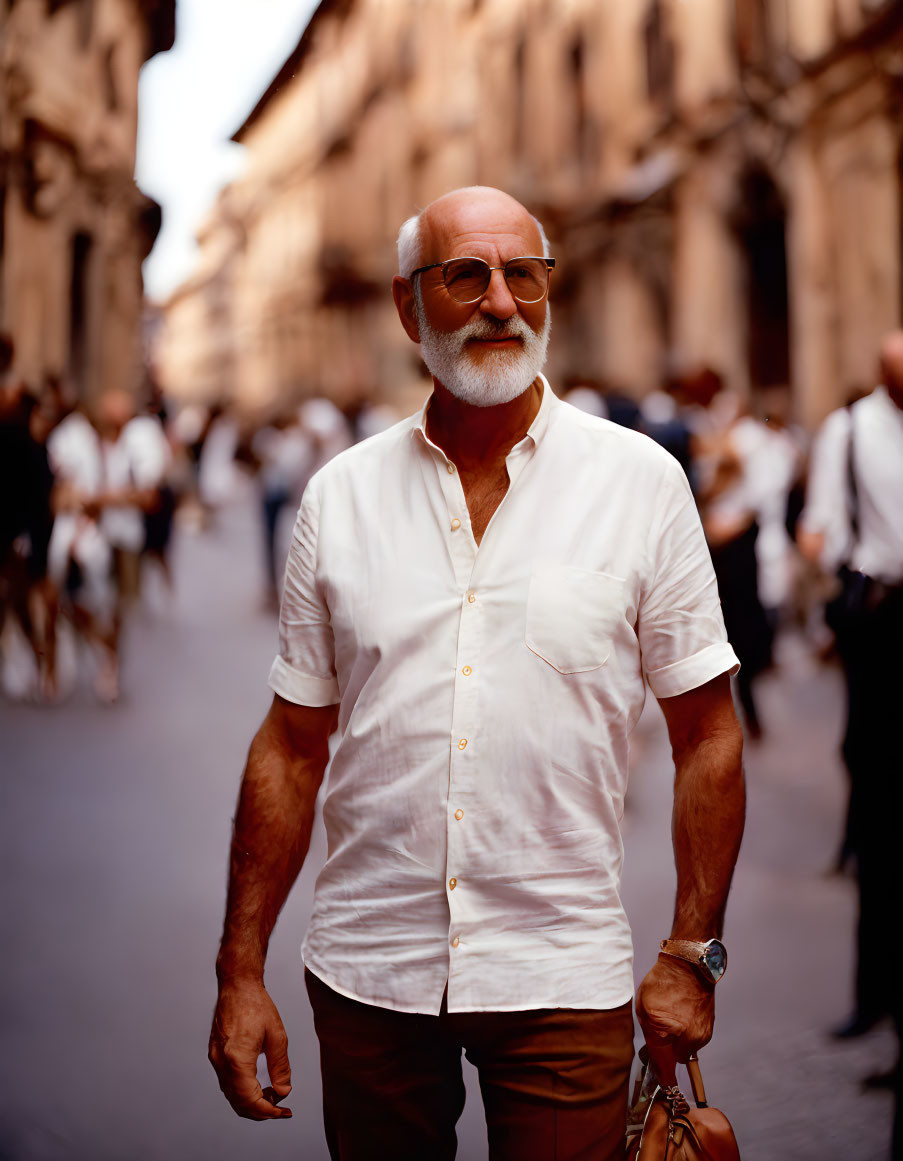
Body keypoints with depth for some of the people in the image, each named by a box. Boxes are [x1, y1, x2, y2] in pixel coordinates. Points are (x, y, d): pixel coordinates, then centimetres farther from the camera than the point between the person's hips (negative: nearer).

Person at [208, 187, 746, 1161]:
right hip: (366, 971, 2)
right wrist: (240, 973, 3)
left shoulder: (641, 480, -3)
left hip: (562, 972, -2)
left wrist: (690, 957, -3)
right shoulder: (340, 495, 2)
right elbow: (291, 748, 6)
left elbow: (707, 735, 1)